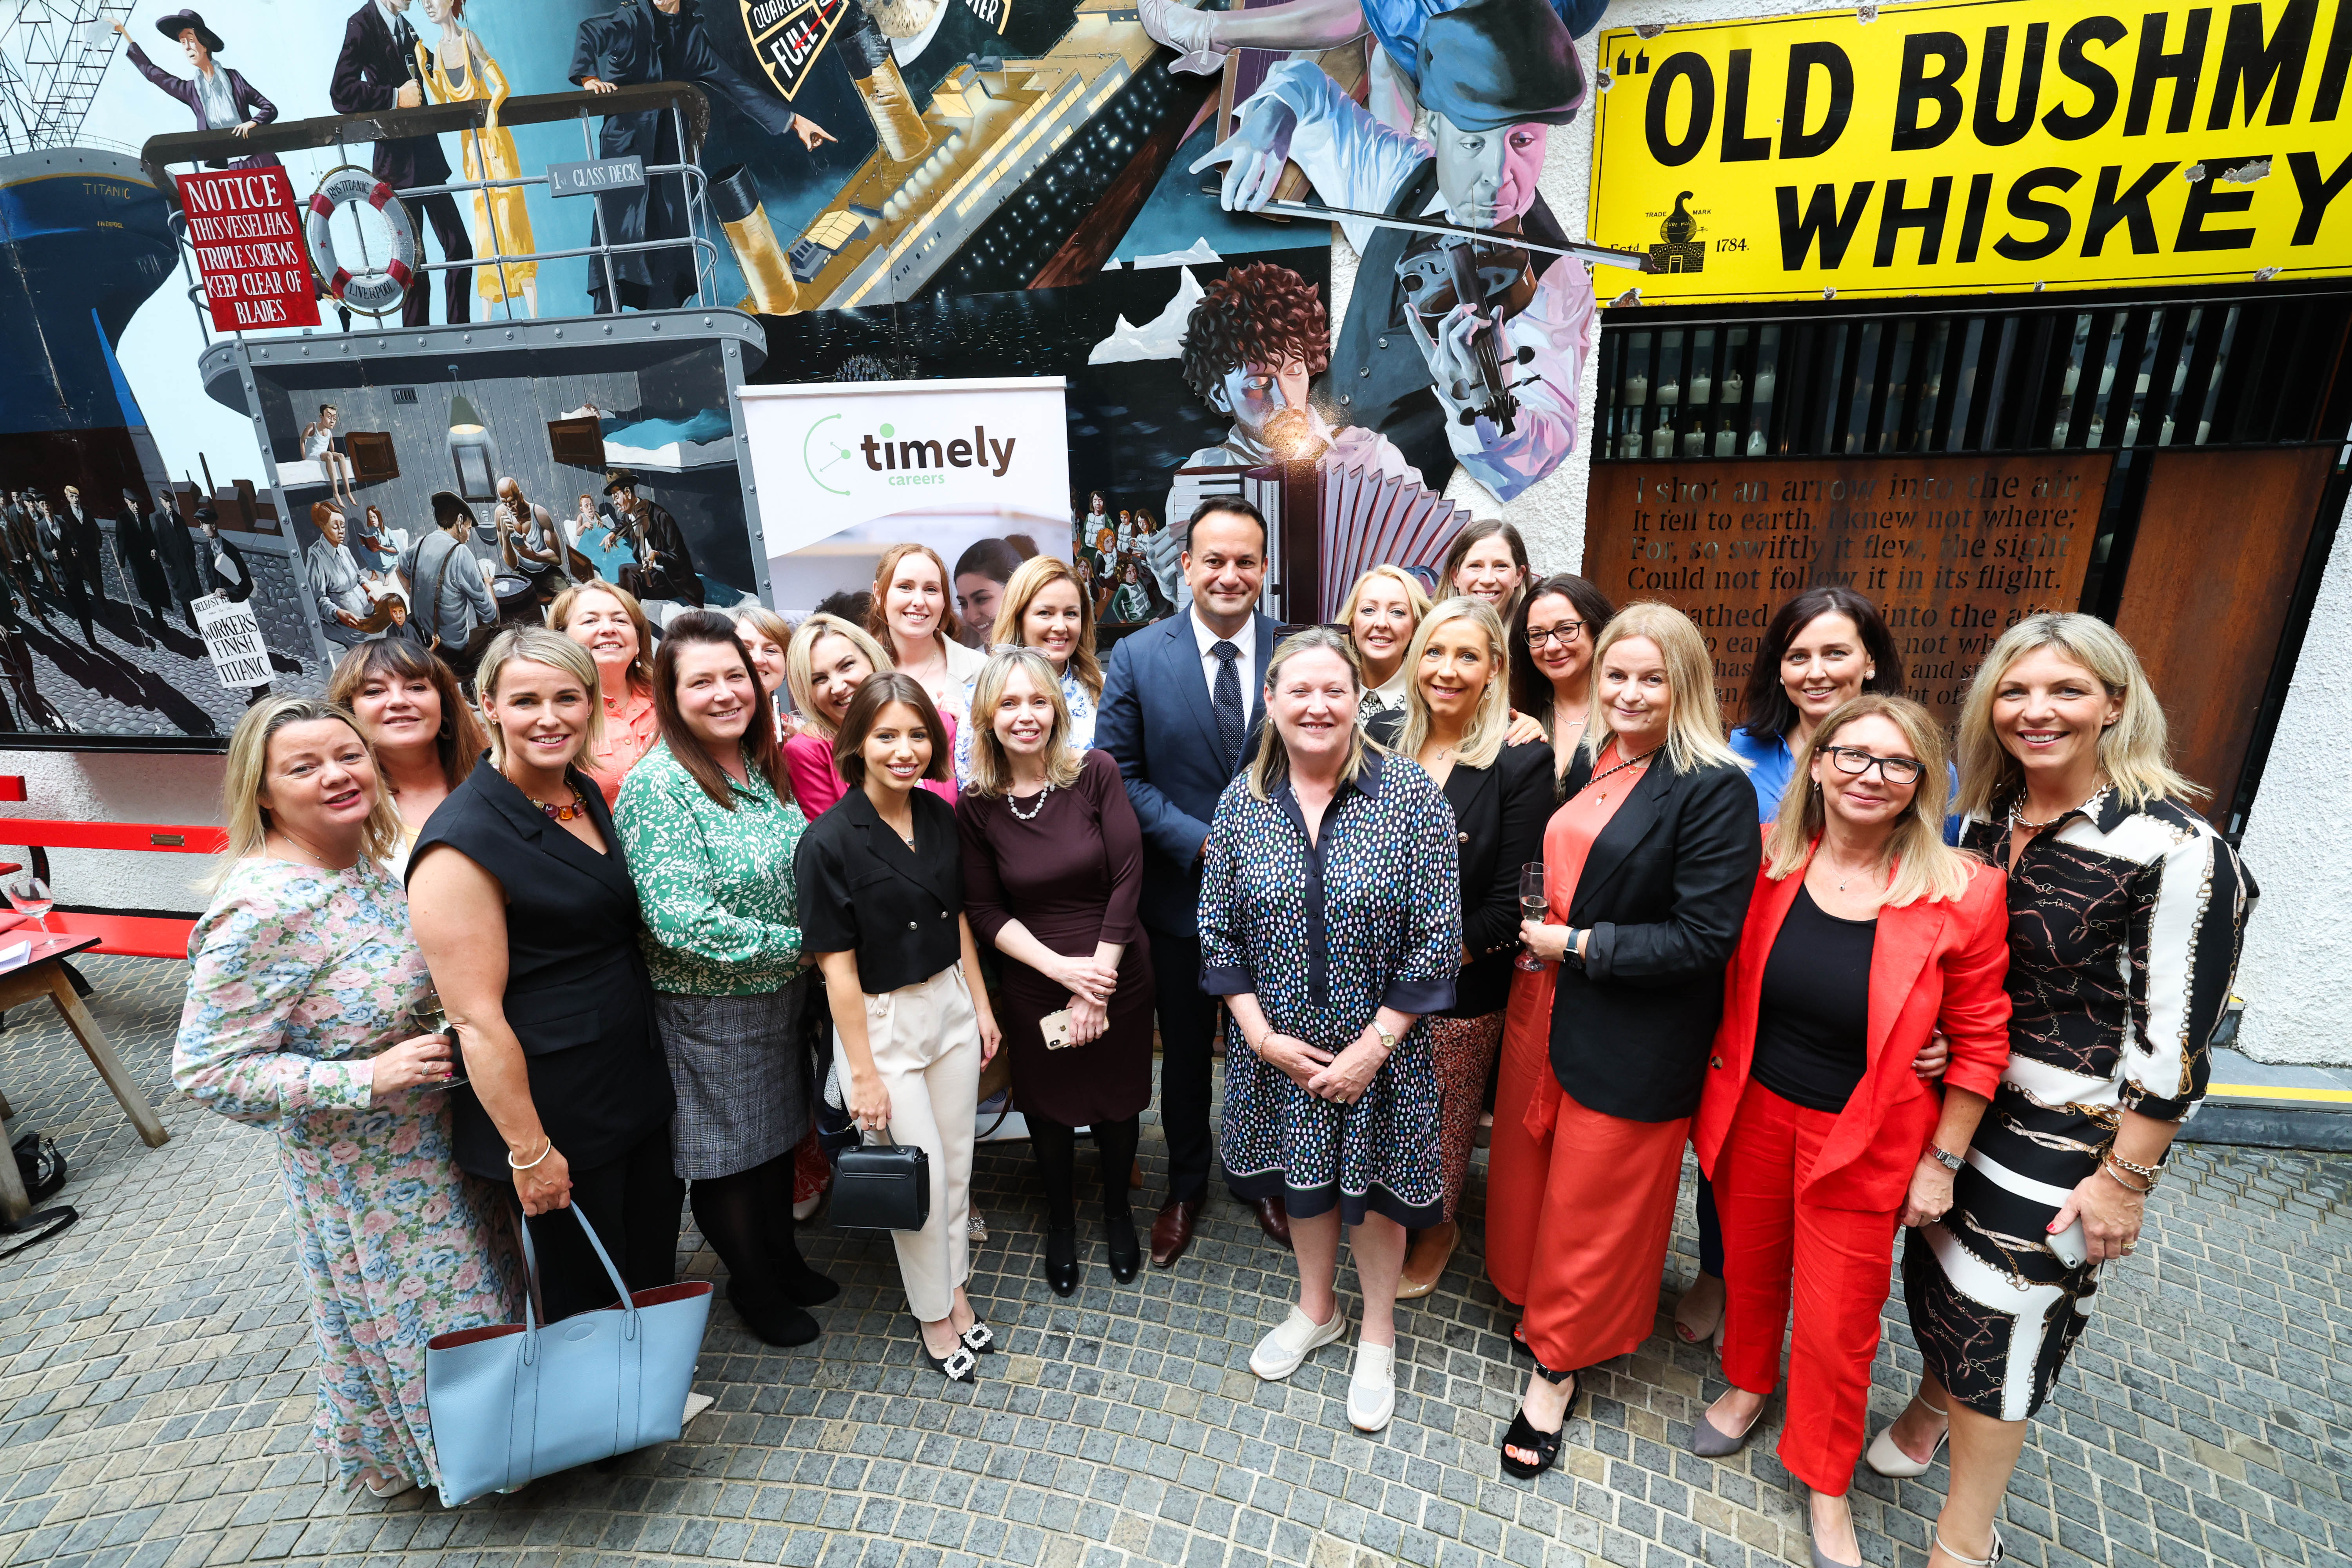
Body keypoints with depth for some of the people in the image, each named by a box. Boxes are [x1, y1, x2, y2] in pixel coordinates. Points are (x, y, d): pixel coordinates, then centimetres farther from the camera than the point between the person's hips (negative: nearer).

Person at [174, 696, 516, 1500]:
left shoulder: (371, 861, -4)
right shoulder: (259, 909, -26)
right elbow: (207, 1070, -23)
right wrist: (368, 1078, -28)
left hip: (439, 1131, 8)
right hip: (367, 1167, -7)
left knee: (465, 1288, 26)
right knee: (417, 1312, 14)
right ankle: (402, 1450, 44)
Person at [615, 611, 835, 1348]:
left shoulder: (763, 765, 0)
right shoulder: (658, 786, -21)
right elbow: (685, 925, -27)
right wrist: (801, 944, -19)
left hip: (785, 994, 7)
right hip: (708, 1011, -6)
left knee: (779, 1134, 22)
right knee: (726, 1152, 14)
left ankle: (783, 1258, 45)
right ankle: (751, 1284, 37)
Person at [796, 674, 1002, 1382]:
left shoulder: (940, 816, -2)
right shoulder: (829, 842, -19)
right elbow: (838, 966, -16)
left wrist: (981, 1005, 10)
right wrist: (862, 1073, -13)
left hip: (950, 1005, 5)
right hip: (881, 1021, -5)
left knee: (957, 1163, 16)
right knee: (924, 1173, 6)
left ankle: (955, 1291, 40)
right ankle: (935, 1317, 31)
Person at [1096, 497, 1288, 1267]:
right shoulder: (1137, 656, -8)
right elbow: (1119, 773, -8)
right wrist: (1200, 841, -17)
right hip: (1182, 892, 0)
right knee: (1184, 1053, 18)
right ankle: (1186, 1188, 42)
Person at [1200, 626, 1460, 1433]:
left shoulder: (1411, 793, -15)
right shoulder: (1241, 801, -6)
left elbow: (1436, 938, -14)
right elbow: (1219, 933, -1)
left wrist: (1373, 1046, -14)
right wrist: (1261, 1034, -8)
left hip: (1379, 1047, -2)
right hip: (1279, 1046, 3)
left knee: (1371, 1185, 16)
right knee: (1300, 1177, 21)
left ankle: (1376, 1334, 42)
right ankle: (1317, 1309, 49)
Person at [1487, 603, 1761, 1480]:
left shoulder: (1715, 791, -17)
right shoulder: (1584, 764, 4)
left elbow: (1704, 939, -20)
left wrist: (1578, 945, -18)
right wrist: (1528, 925, 2)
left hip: (1631, 1042, -6)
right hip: (1544, 1005, 7)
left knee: (1593, 1205, 11)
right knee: (1528, 1169, 21)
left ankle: (1557, 1366, 31)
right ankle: (1536, 1298, 46)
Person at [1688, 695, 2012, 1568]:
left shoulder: (1962, 893, -17)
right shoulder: (1768, 859, -10)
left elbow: (1980, 1042, -7)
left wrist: (1942, 1162, -4)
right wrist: (1715, 1088, 7)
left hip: (1862, 1139, -2)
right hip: (1753, 1111, 3)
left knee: (1838, 1323, 11)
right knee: (1750, 1268, 22)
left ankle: (1826, 1483, 38)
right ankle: (1748, 1385, 53)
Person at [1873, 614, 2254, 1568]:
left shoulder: (2175, 848, -20)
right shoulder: (1982, 818, -1)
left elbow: (2176, 1037, -17)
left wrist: (2126, 1178, -13)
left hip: (2064, 1131, -5)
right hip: (1955, 1096, 5)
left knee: (2004, 1313, 7)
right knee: (1941, 1269, 20)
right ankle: (1936, 1401, 50)